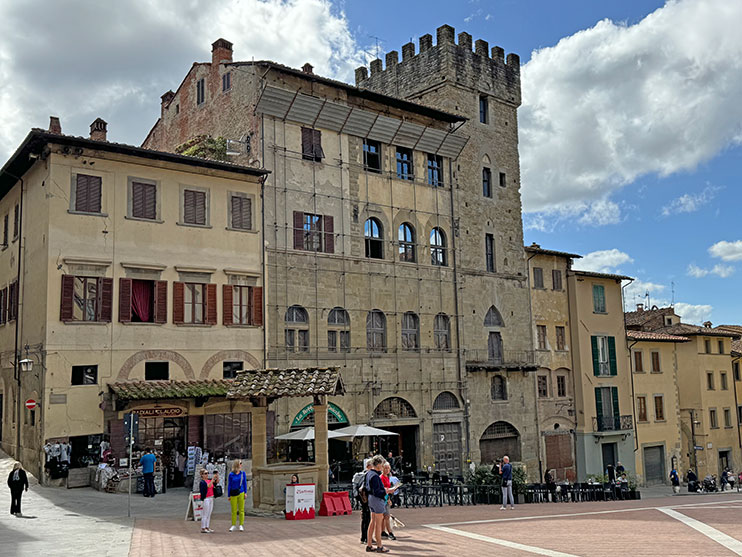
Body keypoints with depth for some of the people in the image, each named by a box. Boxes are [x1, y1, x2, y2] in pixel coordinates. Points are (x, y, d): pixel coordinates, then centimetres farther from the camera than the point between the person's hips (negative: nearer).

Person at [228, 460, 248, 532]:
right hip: (233, 494, -1)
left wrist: (245, 492, 1)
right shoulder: (231, 475, -5)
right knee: (234, 510, 6)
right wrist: (228, 495, 1)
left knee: (241, 510, 3)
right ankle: (233, 525, 18)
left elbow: (245, 483, 7)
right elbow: (229, 485, 0)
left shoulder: (243, 473, 1)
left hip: (241, 493, 1)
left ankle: (241, 525, 10)